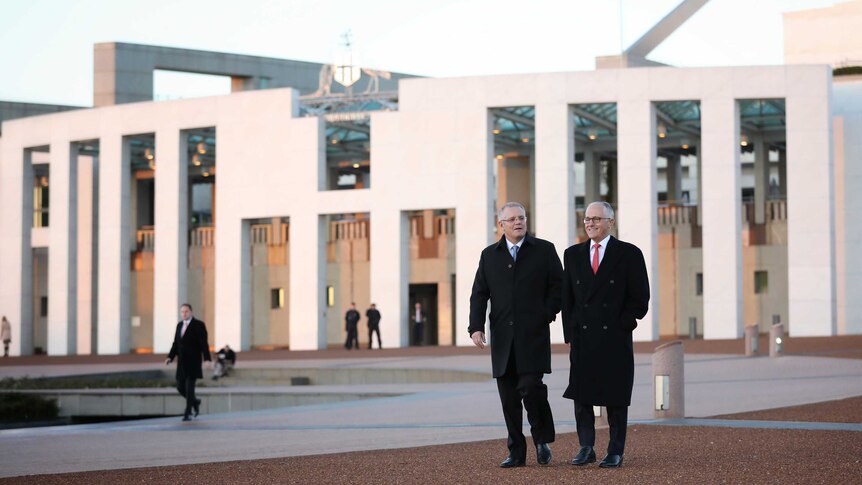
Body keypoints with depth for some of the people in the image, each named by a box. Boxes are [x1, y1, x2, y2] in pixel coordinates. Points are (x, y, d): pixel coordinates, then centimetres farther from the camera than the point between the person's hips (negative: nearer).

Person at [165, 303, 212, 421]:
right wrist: (170, 357, -1)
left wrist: (207, 359, -24)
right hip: (182, 363, 6)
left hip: (193, 362, -6)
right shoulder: (179, 325, 12)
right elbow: (176, 344, 13)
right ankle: (195, 402, 30)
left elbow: (204, 344, -14)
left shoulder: (199, 325, -8)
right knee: (180, 387, 5)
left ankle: (187, 413, -6)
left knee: (189, 387, -10)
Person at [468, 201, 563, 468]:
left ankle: (542, 440, 7)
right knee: (508, 395, 3)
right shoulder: (489, 255, 12)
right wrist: (476, 327, -3)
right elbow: (479, 294, 9)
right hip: (502, 336, 3)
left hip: (534, 334, -3)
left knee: (531, 387, -15)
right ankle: (516, 451, 10)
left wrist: (546, 314, -7)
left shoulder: (544, 250, 5)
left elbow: (558, 286, 5)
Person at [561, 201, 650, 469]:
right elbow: (567, 298, 12)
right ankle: (586, 448, 10)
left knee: (615, 397, 2)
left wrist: (622, 326, -7)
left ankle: (615, 452, 8)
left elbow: (639, 299, 0)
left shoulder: (629, 254, 1)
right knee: (581, 396, 1)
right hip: (582, 338, 3)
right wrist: (569, 334, 5)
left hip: (615, 338, -3)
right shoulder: (573, 255, 11)